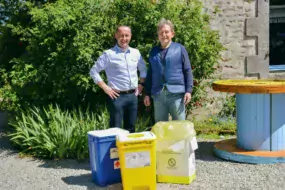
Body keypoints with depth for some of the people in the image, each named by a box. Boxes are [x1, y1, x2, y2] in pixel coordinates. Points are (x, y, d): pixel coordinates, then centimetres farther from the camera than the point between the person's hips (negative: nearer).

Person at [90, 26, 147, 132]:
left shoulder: (136, 53, 8)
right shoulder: (109, 54, -6)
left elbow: (143, 69, 22)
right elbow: (94, 71, -5)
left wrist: (141, 84, 10)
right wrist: (105, 88, -9)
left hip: (133, 95, 5)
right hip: (117, 96, -5)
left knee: (130, 128, 13)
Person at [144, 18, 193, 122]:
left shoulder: (180, 49, 3)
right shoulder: (153, 51, 12)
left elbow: (188, 71, 1)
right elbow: (150, 74, 15)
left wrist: (188, 90, -7)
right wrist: (147, 93, 11)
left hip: (176, 93, -3)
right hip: (158, 94, 3)